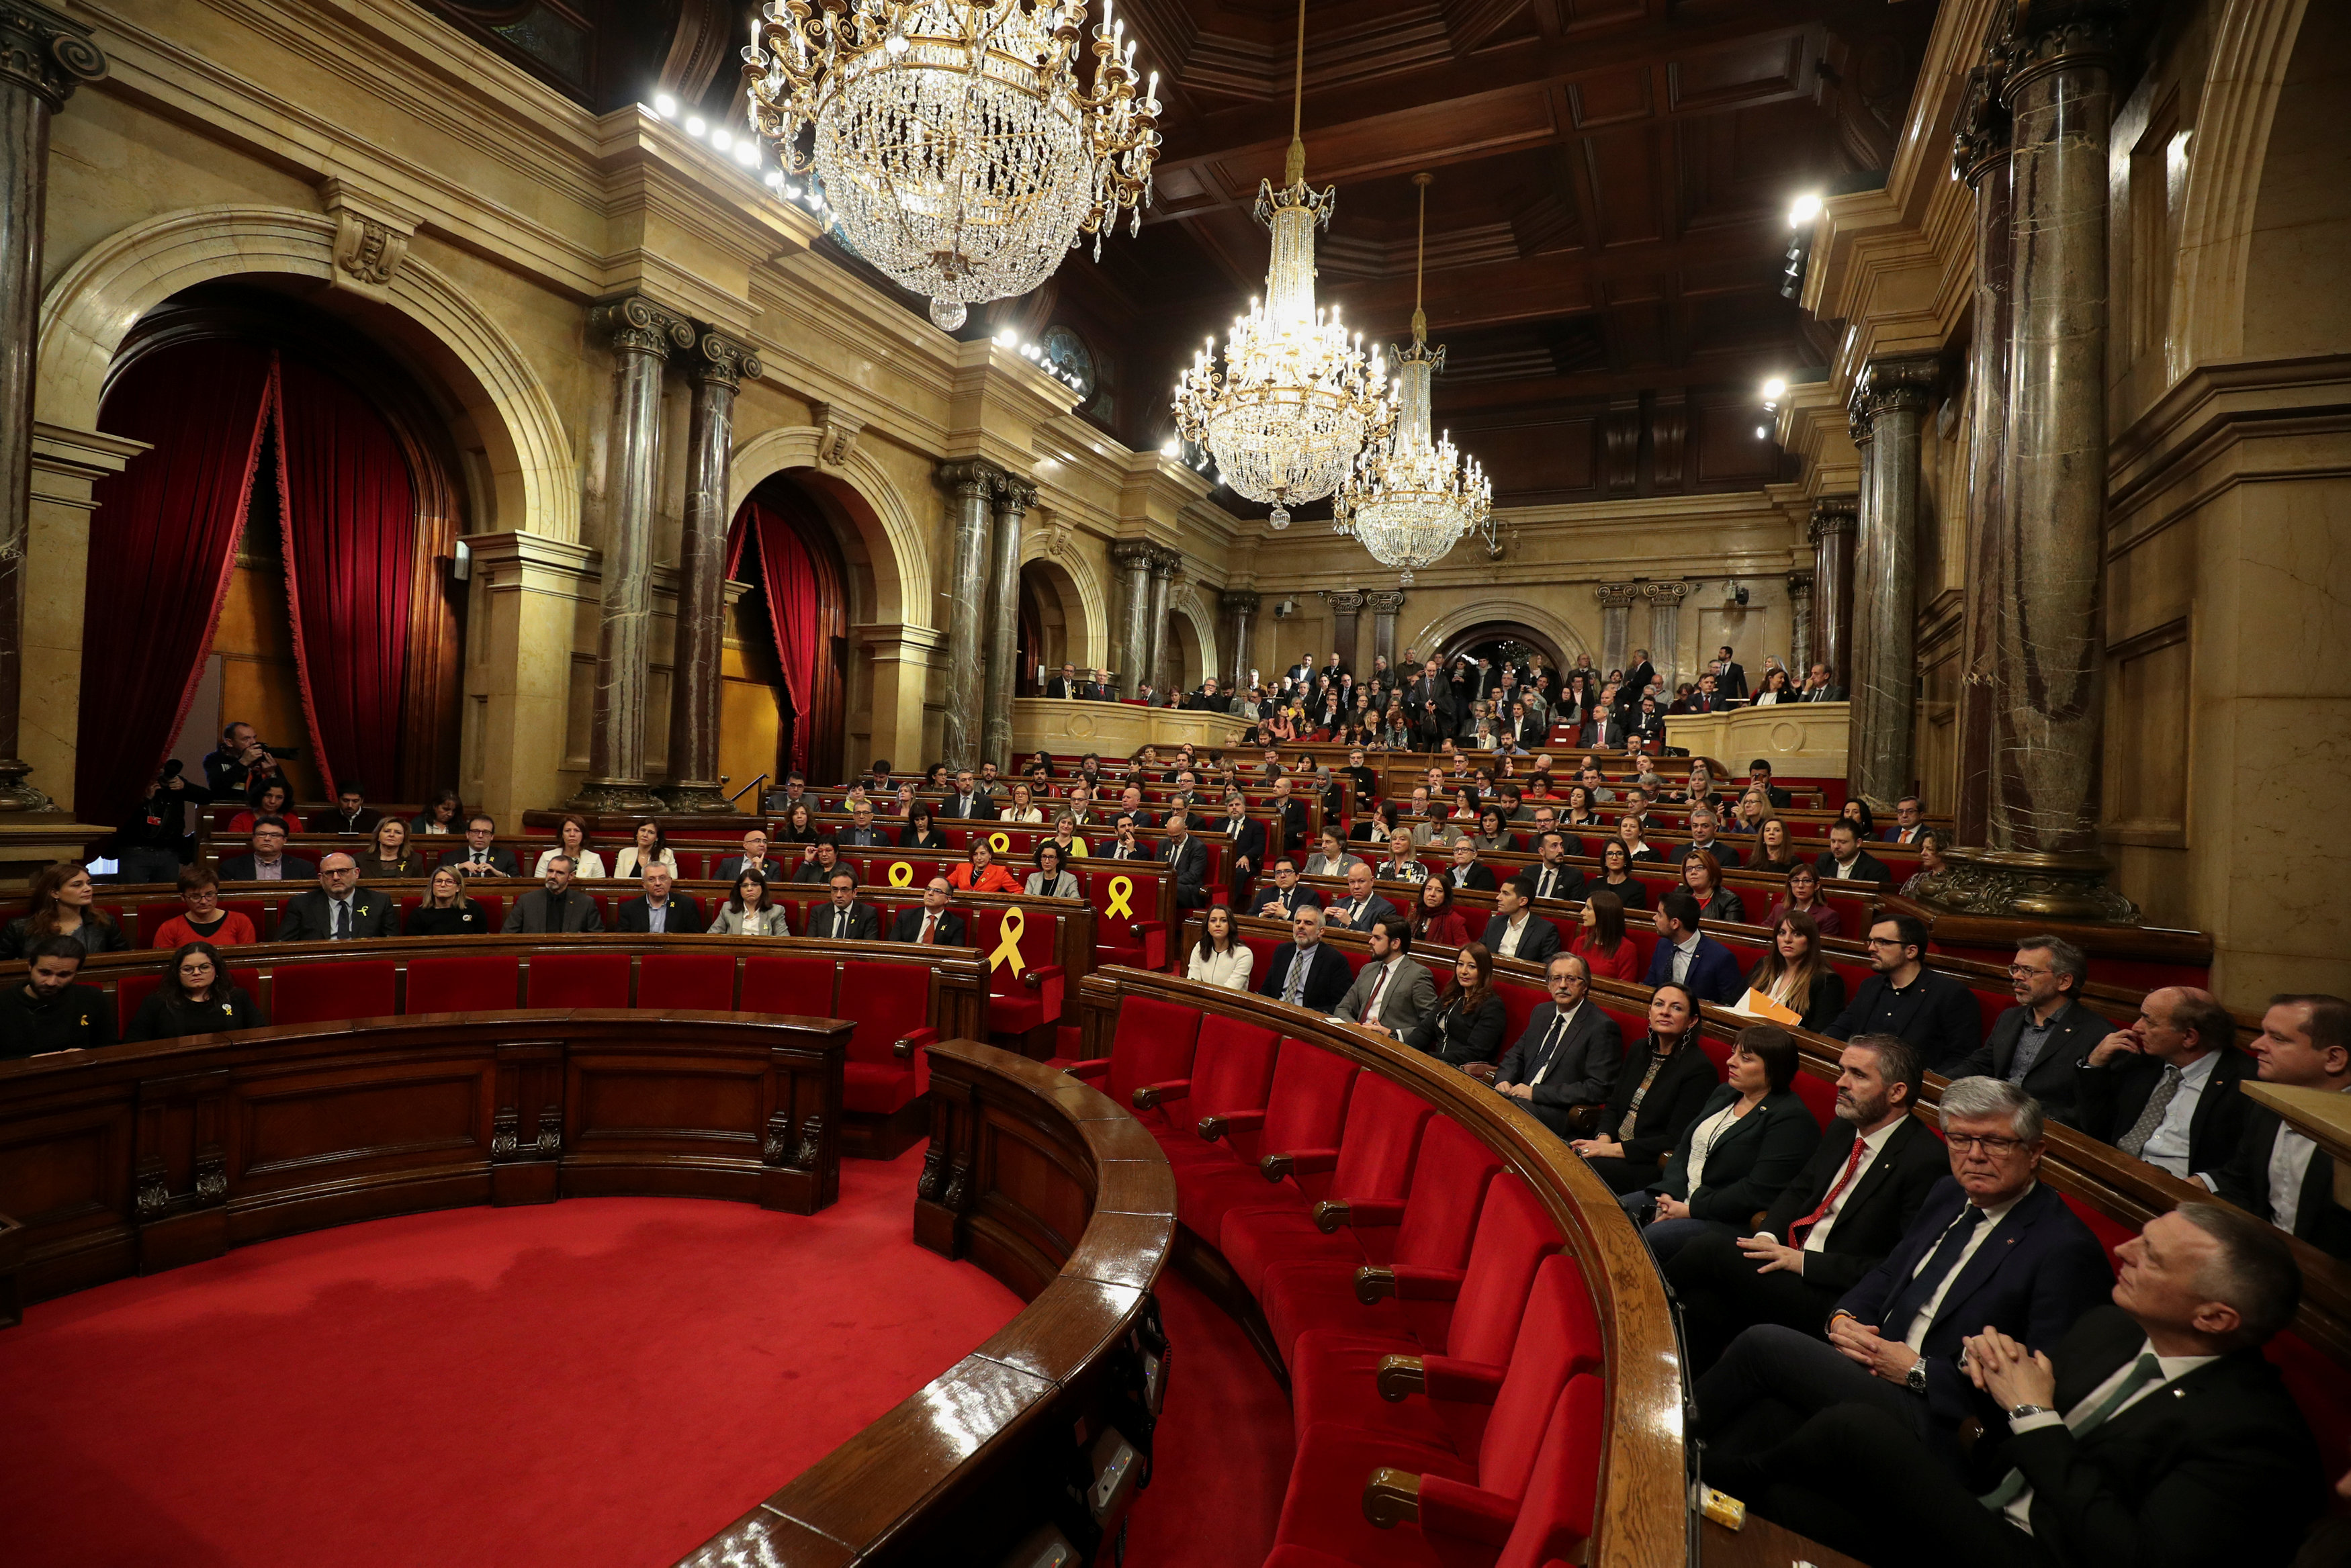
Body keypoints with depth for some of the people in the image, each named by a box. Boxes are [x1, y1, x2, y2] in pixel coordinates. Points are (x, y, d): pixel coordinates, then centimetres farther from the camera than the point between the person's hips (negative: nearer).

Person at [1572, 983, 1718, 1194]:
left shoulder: (1700, 1070, -11)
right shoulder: (1640, 1051, 11)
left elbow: (1676, 1141, -14)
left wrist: (1613, 1149, -17)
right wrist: (1604, 1139, -7)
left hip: (1653, 1165, -6)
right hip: (1613, 1143, 7)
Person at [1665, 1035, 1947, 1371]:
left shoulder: (1926, 1161, -14)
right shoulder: (1842, 1128, 11)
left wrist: (1804, 1261, -18)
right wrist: (1768, 1236, -3)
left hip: (1834, 1299, -7)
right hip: (1789, 1255, 7)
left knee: (1710, 1250, -22)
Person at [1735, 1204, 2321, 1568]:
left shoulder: (2256, 1438, -15)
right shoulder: (2113, 1323, 8)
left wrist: (2036, 1418, -15)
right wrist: (1993, 1363, -6)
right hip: (1970, 1512, 7)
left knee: (1856, 1428, -26)